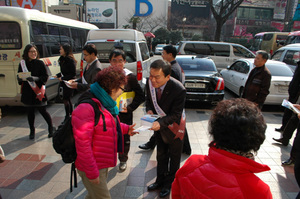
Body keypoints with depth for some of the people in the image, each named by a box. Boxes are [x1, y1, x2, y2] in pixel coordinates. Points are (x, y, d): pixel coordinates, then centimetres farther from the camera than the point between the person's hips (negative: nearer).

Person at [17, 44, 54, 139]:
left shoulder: (40, 63, -4)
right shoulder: (22, 64, 4)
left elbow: (45, 77, -7)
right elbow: (19, 77, 10)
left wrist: (35, 78, -24)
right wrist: (21, 79, -13)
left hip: (38, 91, -3)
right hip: (27, 92, 3)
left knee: (42, 111, 3)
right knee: (30, 112, 11)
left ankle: (51, 128, 23)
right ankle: (32, 131, 28)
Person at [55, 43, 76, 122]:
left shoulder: (70, 60, -17)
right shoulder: (63, 59, 11)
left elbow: (73, 74, -18)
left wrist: (62, 78, -17)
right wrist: (57, 75, 4)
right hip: (65, 83, 9)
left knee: (66, 99, -5)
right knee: (68, 99, 15)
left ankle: (67, 117, 5)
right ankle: (71, 115, 28)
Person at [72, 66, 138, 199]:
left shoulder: (105, 103, 2)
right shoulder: (86, 108, -29)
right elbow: (82, 144, -27)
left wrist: (126, 129, 10)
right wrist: (92, 172, -21)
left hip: (102, 163, 9)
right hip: (92, 167, -9)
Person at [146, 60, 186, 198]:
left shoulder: (178, 90, -34)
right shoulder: (150, 83, -18)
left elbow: (175, 115, -27)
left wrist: (160, 123, -43)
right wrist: (149, 110, -19)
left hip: (173, 126, -5)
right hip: (159, 124, 5)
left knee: (174, 157, 17)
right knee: (161, 154, 24)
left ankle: (170, 184, 41)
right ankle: (160, 180, 46)